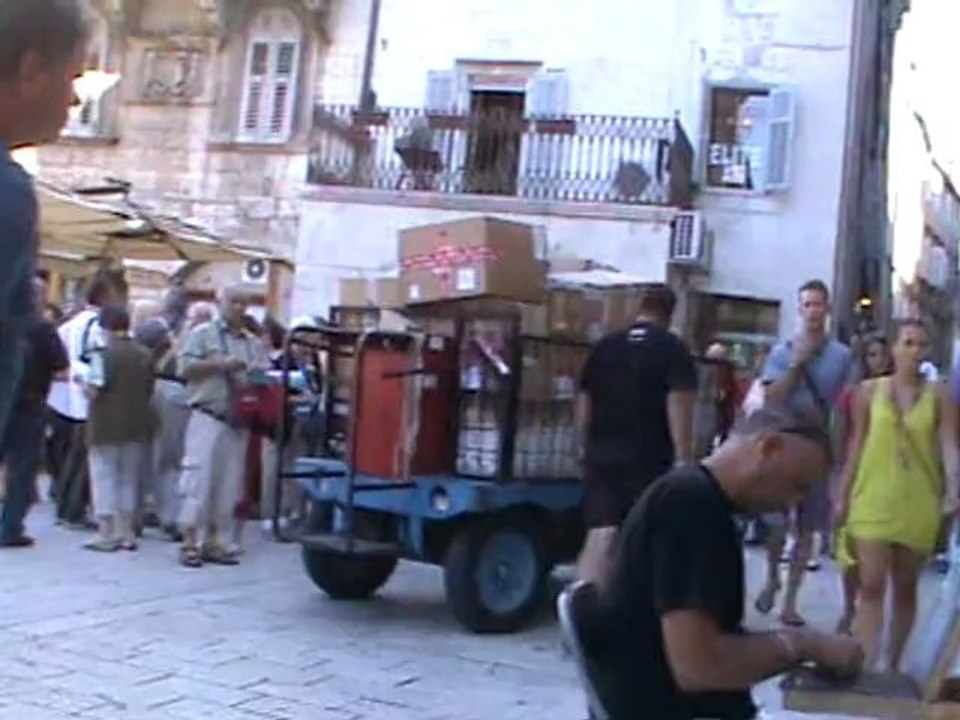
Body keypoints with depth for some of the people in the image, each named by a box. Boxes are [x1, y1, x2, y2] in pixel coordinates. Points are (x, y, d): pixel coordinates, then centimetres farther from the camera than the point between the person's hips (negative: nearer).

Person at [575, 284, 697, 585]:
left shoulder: (604, 346, 11)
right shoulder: (674, 349, -2)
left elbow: (584, 401, 15)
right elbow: (679, 408, -12)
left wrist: (585, 445, 26)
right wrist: (684, 459, -12)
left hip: (603, 455, 3)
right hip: (651, 459, -3)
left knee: (600, 535, -1)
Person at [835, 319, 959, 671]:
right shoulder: (869, 390, 3)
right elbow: (857, 446, 7)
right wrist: (843, 495, 6)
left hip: (918, 504, 1)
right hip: (873, 500, 0)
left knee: (905, 588, 11)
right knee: (872, 585, -7)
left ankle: (892, 665, 23)